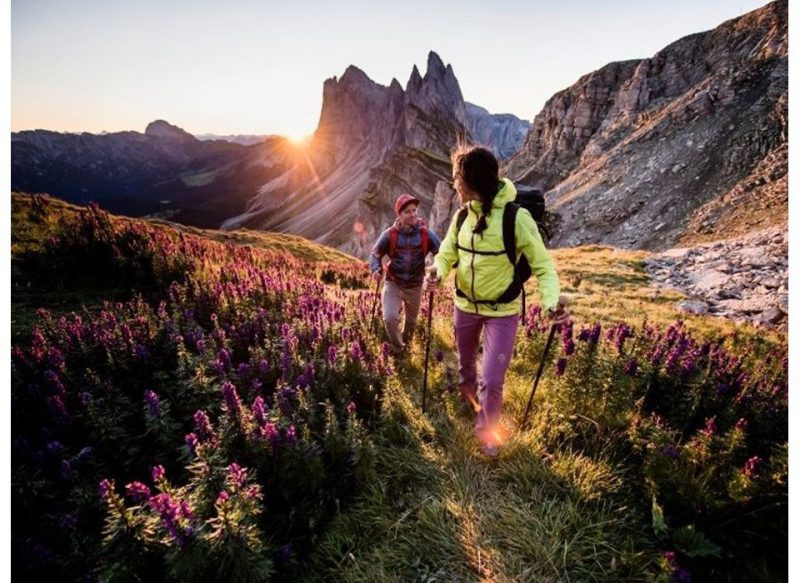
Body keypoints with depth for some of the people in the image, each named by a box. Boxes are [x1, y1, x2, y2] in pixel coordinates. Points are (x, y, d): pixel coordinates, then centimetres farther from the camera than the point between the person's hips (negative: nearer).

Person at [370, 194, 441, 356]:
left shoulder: (426, 234, -13)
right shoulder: (390, 234, -15)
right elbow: (375, 253, -2)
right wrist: (376, 269, -21)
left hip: (415, 286, 2)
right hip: (393, 283, -2)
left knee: (411, 320, 20)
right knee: (390, 318, -15)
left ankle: (405, 344, 51)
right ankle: (398, 349, 13)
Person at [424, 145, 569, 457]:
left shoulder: (516, 217, -23)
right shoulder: (463, 215, -6)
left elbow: (542, 265, -18)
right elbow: (448, 252, 1)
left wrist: (551, 301, -35)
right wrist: (437, 271, -23)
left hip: (502, 312, -5)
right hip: (465, 306, 5)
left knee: (492, 379, -3)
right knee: (465, 361, 26)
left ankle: (487, 428, 28)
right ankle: (468, 395, 59)